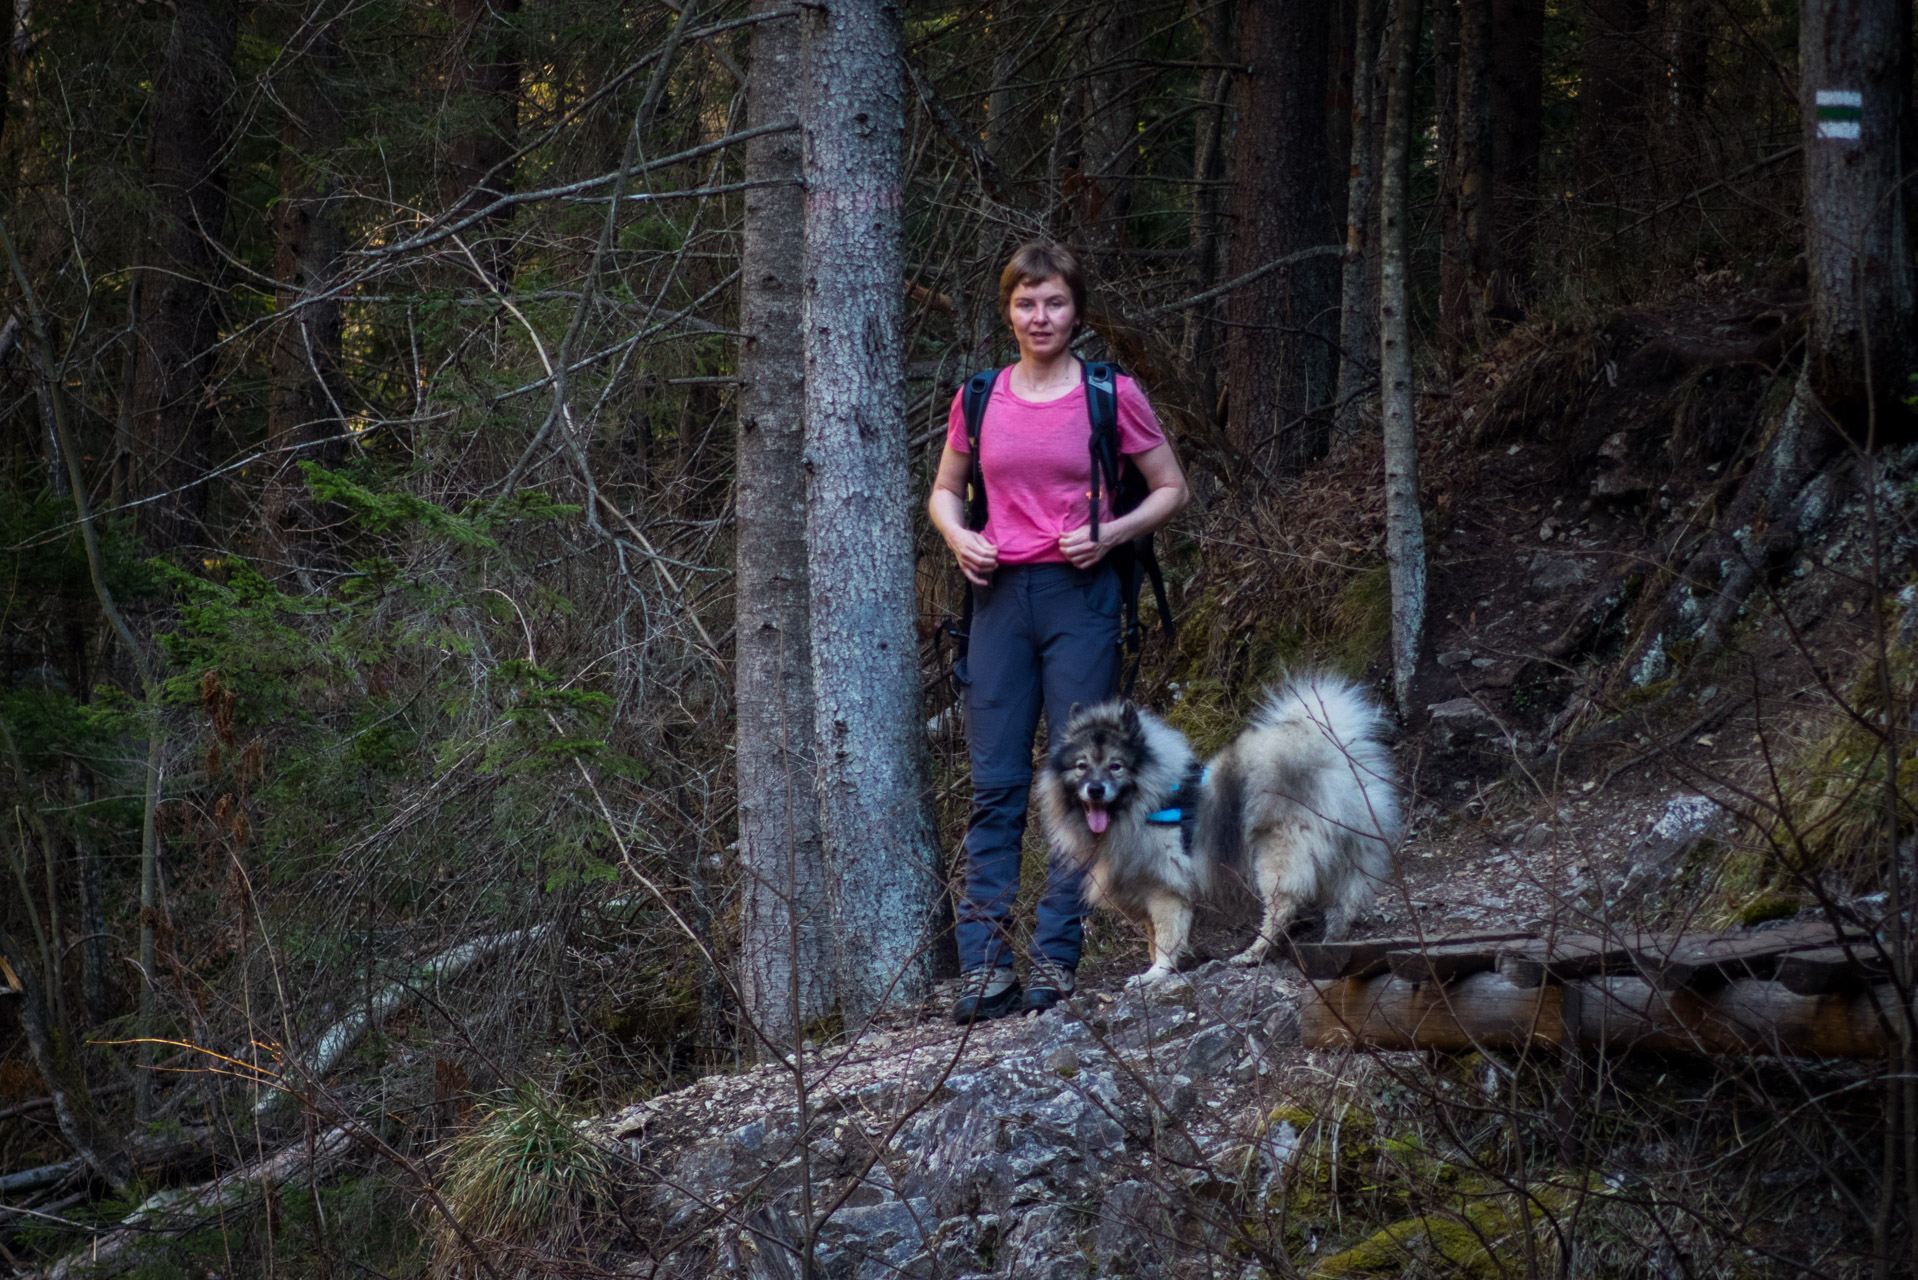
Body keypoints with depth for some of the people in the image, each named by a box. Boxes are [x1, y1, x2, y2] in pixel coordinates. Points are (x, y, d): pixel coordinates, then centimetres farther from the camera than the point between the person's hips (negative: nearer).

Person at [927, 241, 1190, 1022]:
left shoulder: (1111, 395, 1)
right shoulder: (980, 399, 9)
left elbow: (1171, 489, 7)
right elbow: (944, 489, 21)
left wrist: (1111, 532, -9)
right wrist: (957, 536, 0)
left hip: (1081, 595, -2)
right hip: (1000, 595, 2)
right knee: (994, 783, -1)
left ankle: (1056, 959, 0)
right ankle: (984, 965, -1)